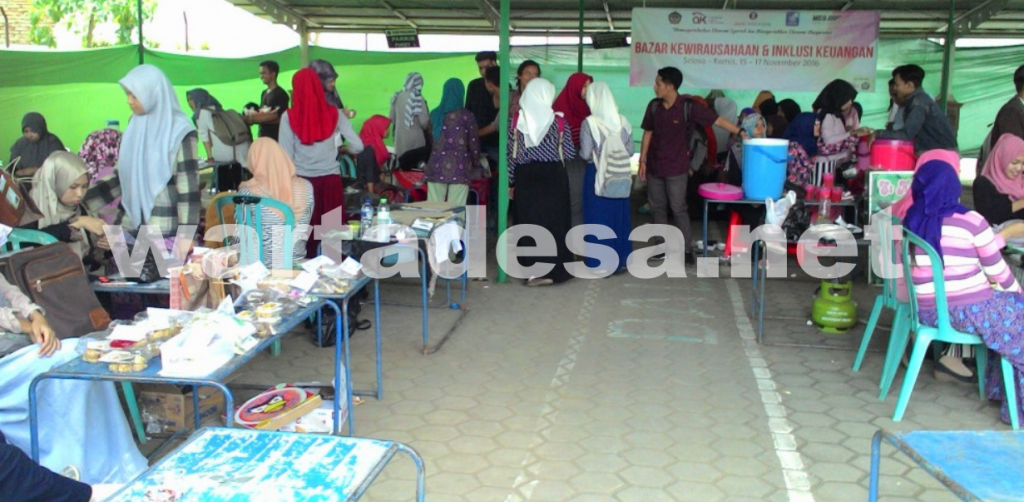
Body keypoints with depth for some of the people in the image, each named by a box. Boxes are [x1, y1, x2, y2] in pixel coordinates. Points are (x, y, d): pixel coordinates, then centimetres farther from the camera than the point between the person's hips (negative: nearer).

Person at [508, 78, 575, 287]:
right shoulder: (559, 121, -4)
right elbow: (570, 153, -2)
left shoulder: (517, 121, -2)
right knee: (554, 221, 9)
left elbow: (511, 155, 0)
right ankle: (554, 269, 13)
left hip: (526, 178, 1)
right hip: (553, 177, 0)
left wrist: (510, 182, 8)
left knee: (529, 221, 7)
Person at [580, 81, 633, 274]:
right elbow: (630, 150, 2)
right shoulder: (623, 121, -3)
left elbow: (585, 154, -15)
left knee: (598, 217, 6)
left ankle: (599, 262, 10)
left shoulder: (589, 123, -15)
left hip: (597, 174, -4)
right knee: (619, 216, 14)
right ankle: (620, 259, 23)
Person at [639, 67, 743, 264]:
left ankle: (687, 249, 8)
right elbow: (648, 133, 7)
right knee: (658, 208, 10)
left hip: (676, 168, -4)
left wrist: (742, 133, -19)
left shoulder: (688, 107, -13)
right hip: (654, 166, 4)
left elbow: (717, 120, -12)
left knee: (678, 209, -1)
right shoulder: (654, 106, -1)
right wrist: (642, 160, 6)